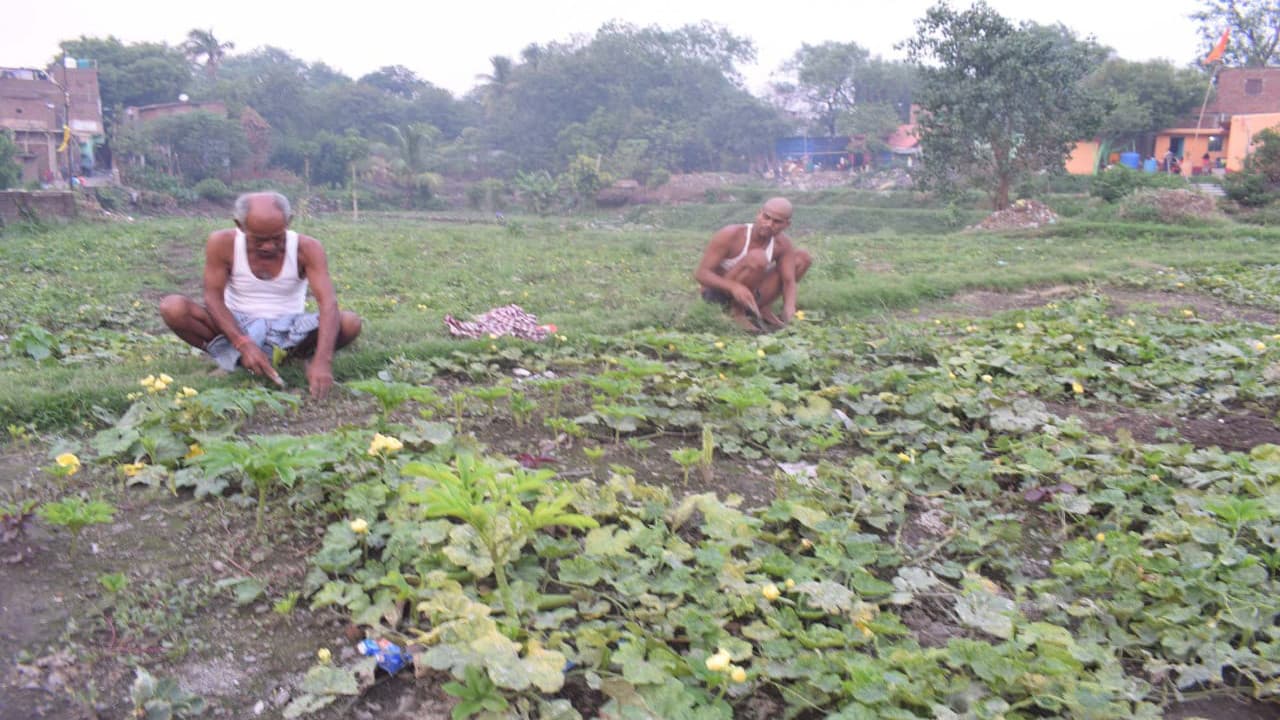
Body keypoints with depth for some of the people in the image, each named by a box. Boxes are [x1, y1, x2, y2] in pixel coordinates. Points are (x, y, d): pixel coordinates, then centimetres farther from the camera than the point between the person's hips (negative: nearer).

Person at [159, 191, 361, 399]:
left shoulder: (306, 248, -19)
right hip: (237, 327, 0)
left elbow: (328, 304, -28)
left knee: (350, 323, -27)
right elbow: (213, 298, -15)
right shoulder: (222, 244, -16)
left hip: (289, 329, 0)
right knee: (173, 307, -25)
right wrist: (244, 345, -31)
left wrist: (322, 361, -42)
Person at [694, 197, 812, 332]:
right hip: (717, 293, -6)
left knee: (803, 257, -1)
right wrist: (734, 286, -43)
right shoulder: (730, 235, -23)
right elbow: (700, 273, -25)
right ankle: (737, 311, -16)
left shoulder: (783, 245, -10)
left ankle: (762, 307, 0)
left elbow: (789, 281, -12)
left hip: (746, 293, 6)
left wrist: (789, 310, -35)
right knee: (757, 258, -33)